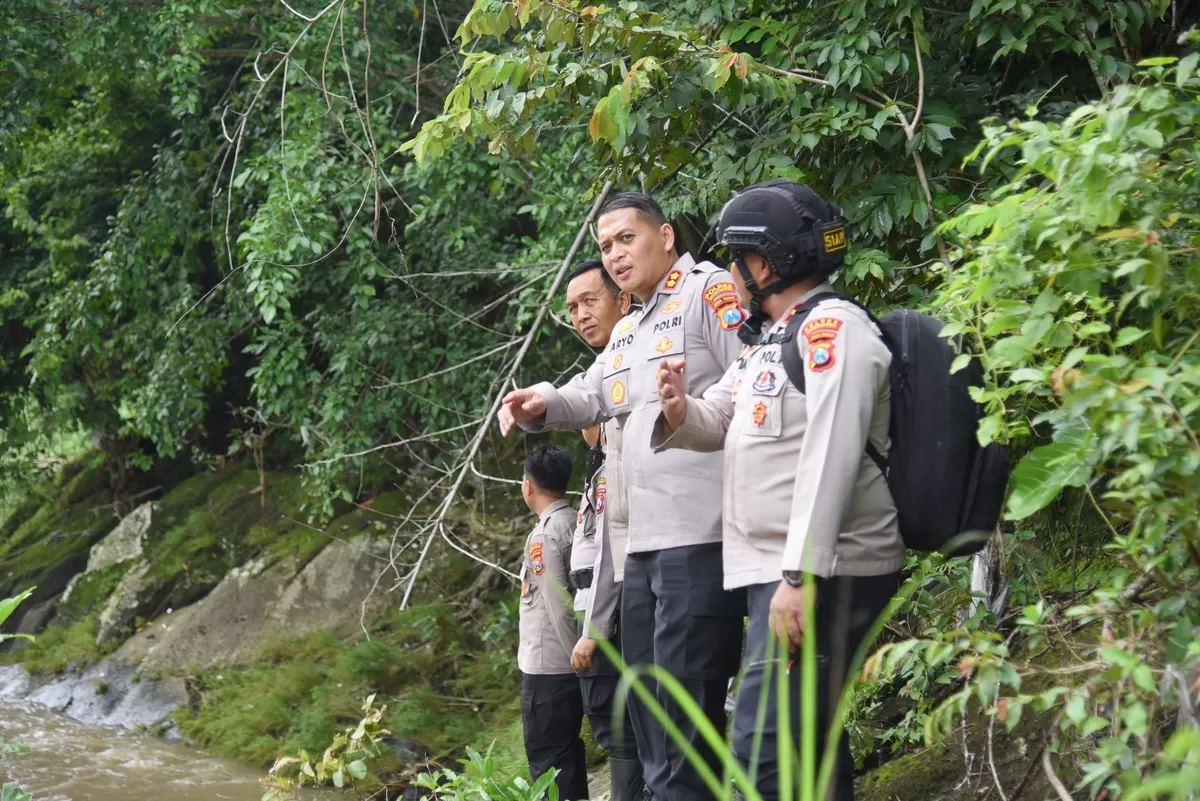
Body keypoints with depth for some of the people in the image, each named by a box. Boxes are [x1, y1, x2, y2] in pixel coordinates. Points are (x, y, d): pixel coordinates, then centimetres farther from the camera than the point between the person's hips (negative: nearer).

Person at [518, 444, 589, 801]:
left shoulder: (544, 535, -16)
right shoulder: (577, 523, 9)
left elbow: (557, 606, -19)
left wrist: (574, 650, -11)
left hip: (547, 666, -8)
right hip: (572, 662, 8)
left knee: (546, 757, -4)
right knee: (567, 750, 15)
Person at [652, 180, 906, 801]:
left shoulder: (833, 329, -12)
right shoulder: (771, 340, 20)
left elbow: (829, 459, -21)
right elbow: (716, 422, 25)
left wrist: (799, 577, -27)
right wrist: (681, 411, 0)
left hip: (822, 575, -11)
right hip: (777, 571, 11)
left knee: (763, 750, -17)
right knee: (806, 739, 14)